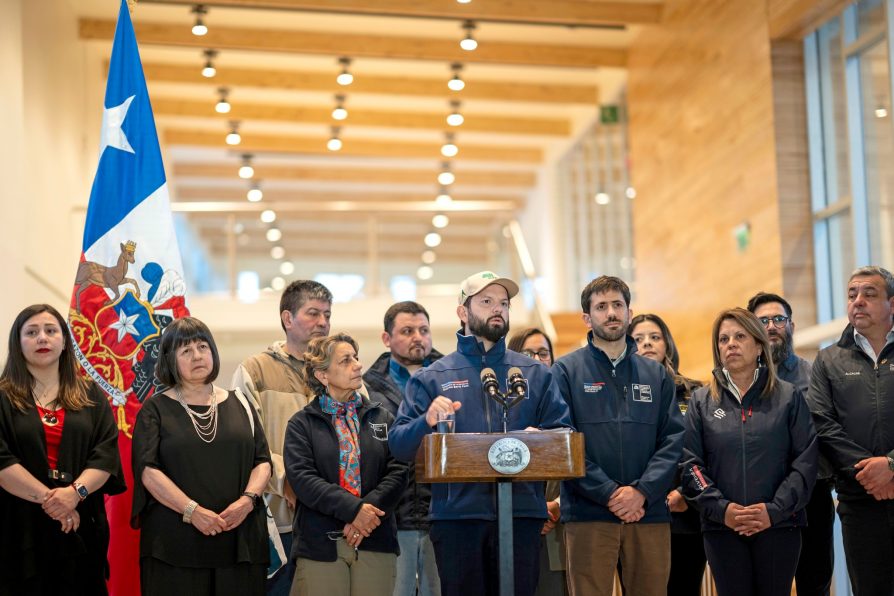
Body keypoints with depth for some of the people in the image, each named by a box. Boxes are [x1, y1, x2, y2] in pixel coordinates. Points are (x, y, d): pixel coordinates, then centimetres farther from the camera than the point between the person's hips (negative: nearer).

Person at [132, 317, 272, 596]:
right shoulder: (156, 409, 5)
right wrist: (191, 510, -16)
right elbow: (148, 469, -6)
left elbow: (262, 461, 10)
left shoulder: (239, 405, 14)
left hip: (240, 538, 3)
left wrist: (248, 499, -10)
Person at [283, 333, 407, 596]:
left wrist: (370, 509, -14)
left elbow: (397, 471, 3)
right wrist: (353, 509, -17)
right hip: (320, 543, -2)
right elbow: (301, 477, -8)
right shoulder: (302, 424, 6)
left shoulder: (382, 418, 14)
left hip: (376, 542, 2)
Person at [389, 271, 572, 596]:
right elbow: (399, 445, 1)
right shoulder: (431, 378, 9)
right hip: (457, 513, -1)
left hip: (521, 511, 1)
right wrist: (427, 422, -20)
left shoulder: (535, 374, 15)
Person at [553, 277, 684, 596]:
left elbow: (673, 440, 5)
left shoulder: (656, 374, 15)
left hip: (650, 513, 3)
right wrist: (609, 493, -14)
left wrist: (642, 491, -10)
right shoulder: (566, 370, 4)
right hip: (588, 514, -3)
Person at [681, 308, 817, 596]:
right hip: (722, 527, 1)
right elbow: (690, 463, 1)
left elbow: (805, 460, -1)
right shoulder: (702, 401, 9)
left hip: (779, 525, 0)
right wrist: (720, 508, -12)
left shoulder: (789, 397, 6)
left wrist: (775, 509, -12)